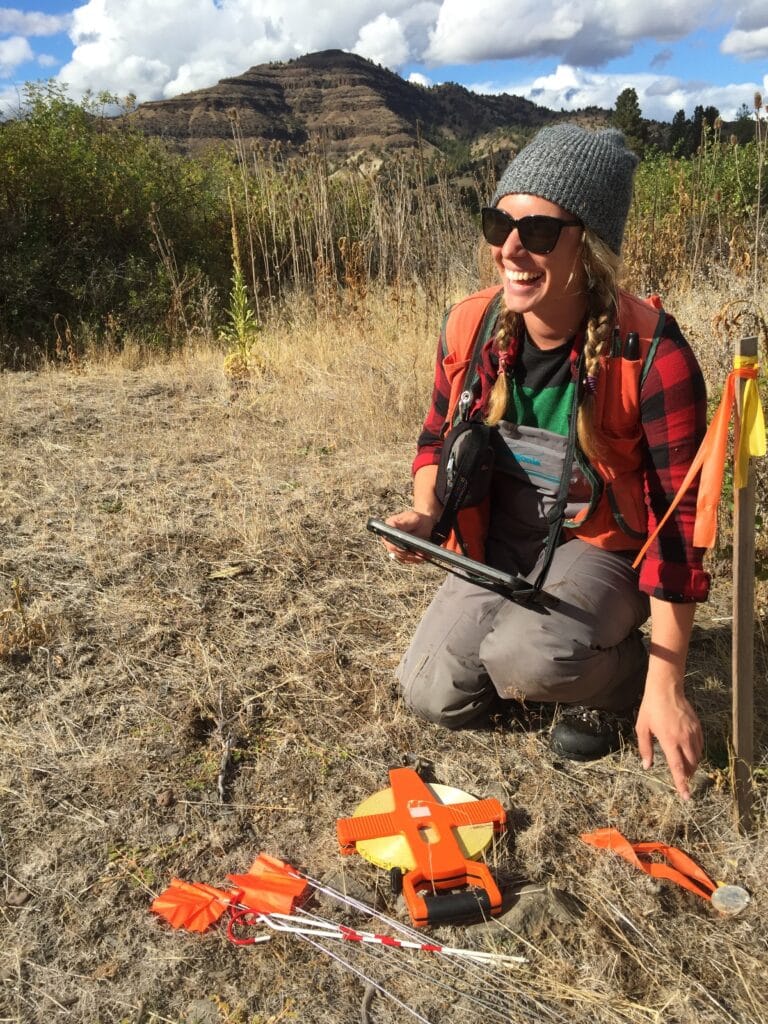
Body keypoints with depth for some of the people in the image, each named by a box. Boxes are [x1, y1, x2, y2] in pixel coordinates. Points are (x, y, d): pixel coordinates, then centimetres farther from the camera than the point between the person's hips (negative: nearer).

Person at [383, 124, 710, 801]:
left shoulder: (652, 355, -25)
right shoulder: (470, 328, -13)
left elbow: (677, 520, -21)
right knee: (433, 696, -5)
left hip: (604, 549, -4)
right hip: (500, 545, 5)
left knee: (523, 659, -33)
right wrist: (425, 514, -18)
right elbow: (439, 438, 6)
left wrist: (665, 683, -21)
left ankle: (617, 678, 3)